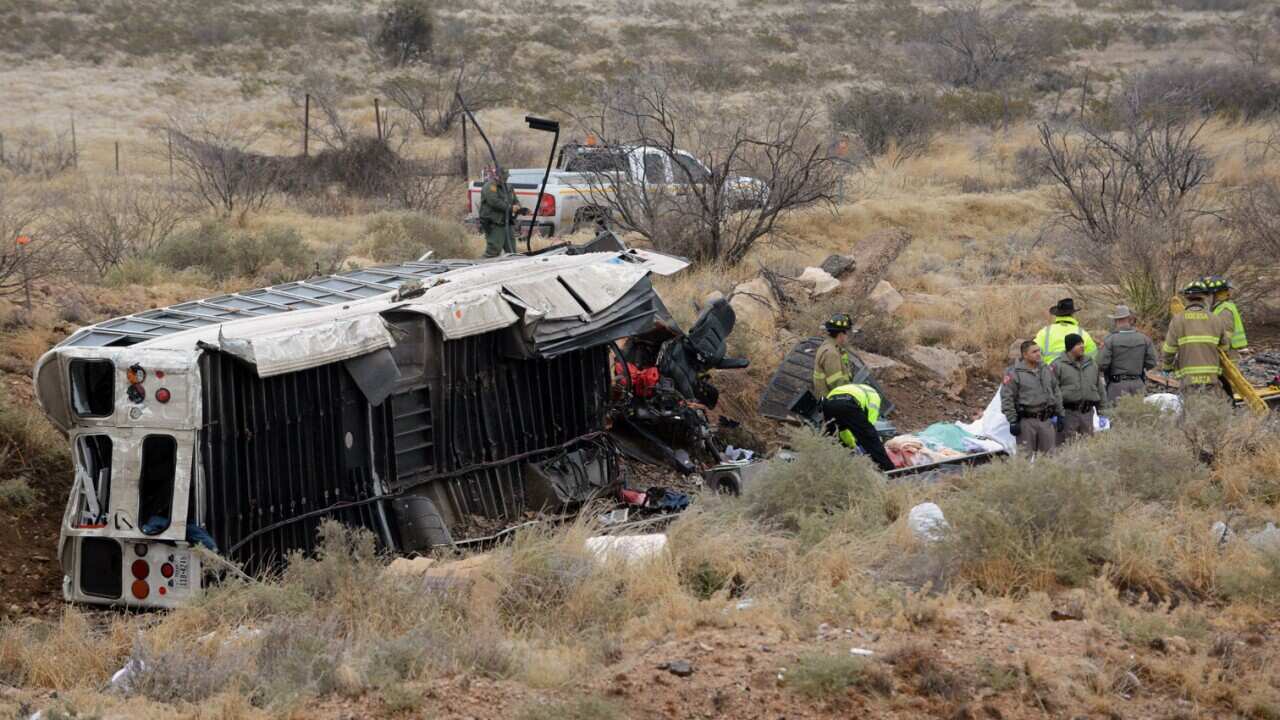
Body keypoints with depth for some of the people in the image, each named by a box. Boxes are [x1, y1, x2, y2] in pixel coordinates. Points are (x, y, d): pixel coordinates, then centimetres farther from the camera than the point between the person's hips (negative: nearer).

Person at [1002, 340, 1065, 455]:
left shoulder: (1046, 370, 12)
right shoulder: (1014, 373, -6)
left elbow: (1056, 393, 20)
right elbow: (1007, 399, -7)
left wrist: (1060, 414, 15)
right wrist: (1013, 421, -12)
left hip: (1046, 420, 5)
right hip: (1026, 422, -5)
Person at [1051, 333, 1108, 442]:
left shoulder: (1092, 364, 16)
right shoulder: (1058, 365, -3)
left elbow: (1100, 388, 20)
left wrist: (1102, 411, 16)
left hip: (1087, 413, 5)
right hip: (1068, 413, -5)